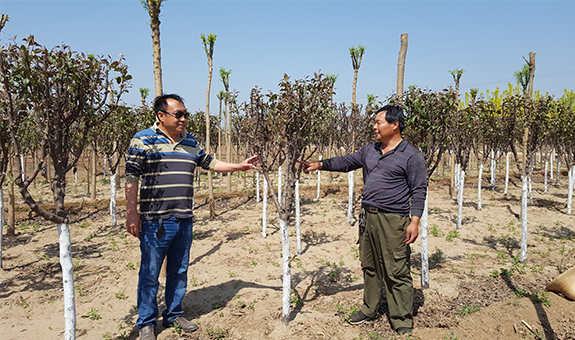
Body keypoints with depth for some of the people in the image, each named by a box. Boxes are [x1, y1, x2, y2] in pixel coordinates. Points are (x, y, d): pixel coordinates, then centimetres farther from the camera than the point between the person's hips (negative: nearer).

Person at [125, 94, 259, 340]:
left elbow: (209, 163, 21)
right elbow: (131, 178, -8)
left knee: (179, 271, 15)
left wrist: (239, 166, 12)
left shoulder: (190, 142, 12)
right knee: (150, 273, 5)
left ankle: (174, 314, 33)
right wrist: (131, 214, -12)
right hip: (155, 221, -5)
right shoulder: (143, 140, -5)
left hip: (184, 219, 6)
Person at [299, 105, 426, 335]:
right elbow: (347, 162, 20)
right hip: (368, 217, 7)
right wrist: (320, 165, 11)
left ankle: (402, 321, 13)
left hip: (393, 221, -7)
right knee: (369, 266, 16)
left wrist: (415, 221, -14)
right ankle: (369, 309, 32)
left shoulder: (411, 156, -6)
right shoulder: (369, 151, 14)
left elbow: (419, 190, -7)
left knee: (397, 272, -2)